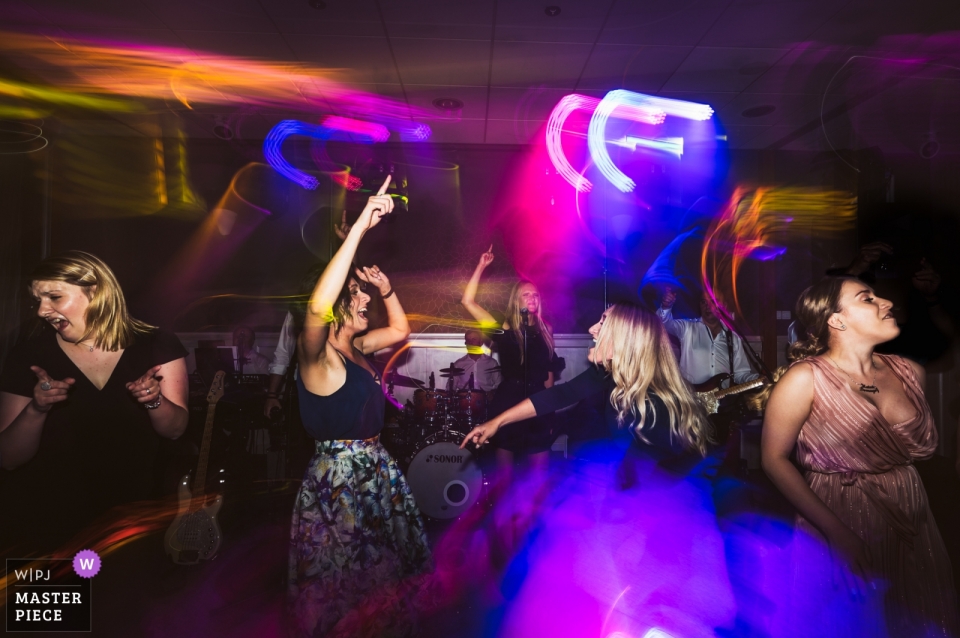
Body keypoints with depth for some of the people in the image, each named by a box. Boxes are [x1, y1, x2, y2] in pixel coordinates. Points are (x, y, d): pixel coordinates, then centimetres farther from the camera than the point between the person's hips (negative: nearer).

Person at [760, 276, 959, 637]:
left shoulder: (908, 372, 0)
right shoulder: (805, 379, -17)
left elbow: (925, 448, 10)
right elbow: (774, 459, -16)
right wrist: (836, 532, -19)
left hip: (911, 525, 6)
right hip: (841, 527, -5)